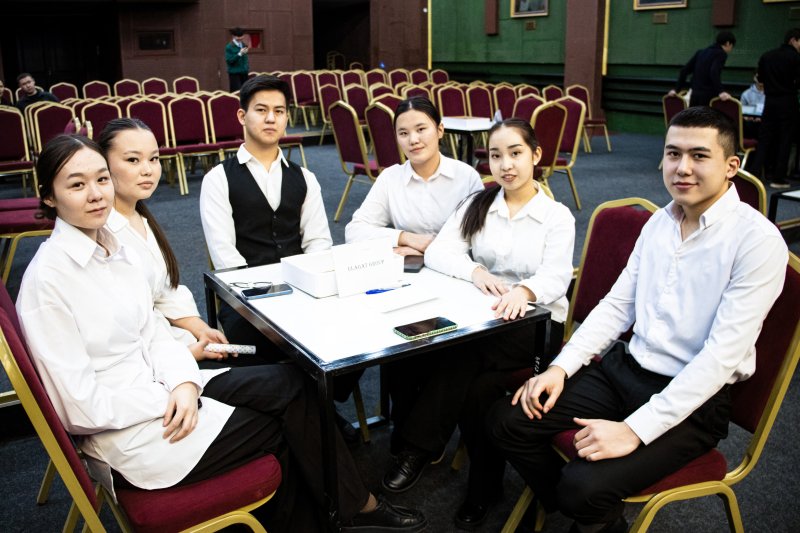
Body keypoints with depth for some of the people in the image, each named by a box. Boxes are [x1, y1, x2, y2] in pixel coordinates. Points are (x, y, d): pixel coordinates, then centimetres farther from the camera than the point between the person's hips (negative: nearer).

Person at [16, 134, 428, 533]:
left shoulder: (115, 250, 5)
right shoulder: (48, 277, -19)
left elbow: (153, 333, 7)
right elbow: (79, 405, -20)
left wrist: (183, 384, -12)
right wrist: (170, 402, -16)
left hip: (157, 389, 7)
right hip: (128, 435, -7)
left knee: (287, 383, -7)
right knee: (284, 426, -5)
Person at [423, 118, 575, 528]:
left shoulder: (557, 215, 0)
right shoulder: (476, 205, 9)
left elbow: (555, 275, -16)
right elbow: (438, 251, -4)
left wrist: (524, 291, -39)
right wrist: (475, 271, -24)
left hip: (535, 320, -3)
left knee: (479, 385, -26)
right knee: (441, 365, -26)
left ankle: (484, 487, -2)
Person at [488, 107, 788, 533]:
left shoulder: (757, 240, -16)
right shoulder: (660, 221, 6)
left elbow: (723, 354, -21)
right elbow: (618, 304, 9)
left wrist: (635, 429, -25)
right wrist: (561, 367, -4)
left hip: (694, 400, -6)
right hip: (624, 368, 7)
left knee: (583, 487, -25)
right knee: (507, 422, -5)